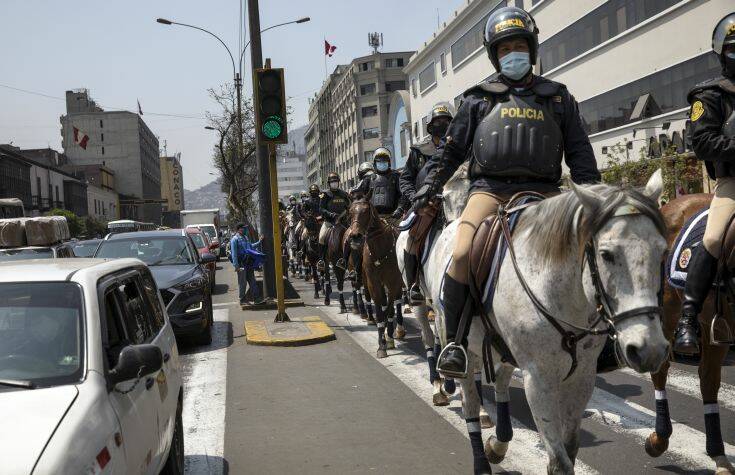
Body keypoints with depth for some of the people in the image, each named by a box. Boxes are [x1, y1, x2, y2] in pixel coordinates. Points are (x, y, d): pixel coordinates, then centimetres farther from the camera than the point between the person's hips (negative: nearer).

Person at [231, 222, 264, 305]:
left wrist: (259, 242, 19)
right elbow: (234, 254, -14)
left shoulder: (246, 238, 14)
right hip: (241, 264, -7)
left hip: (249, 263, 7)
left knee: (252, 281, 8)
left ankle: (257, 298, 11)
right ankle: (242, 300, 11)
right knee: (242, 283, 1)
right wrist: (236, 266, -18)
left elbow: (251, 246, 29)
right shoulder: (235, 239, -10)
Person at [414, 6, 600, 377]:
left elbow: (579, 153, 18)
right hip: (490, 188, -1)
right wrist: (431, 185, 11)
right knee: (463, 254, -26)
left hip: (541, 191, 1)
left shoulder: (558, 98, 18)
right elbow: (453, 150, 20)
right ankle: (455, 342, -14)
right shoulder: (479, 100, 16)